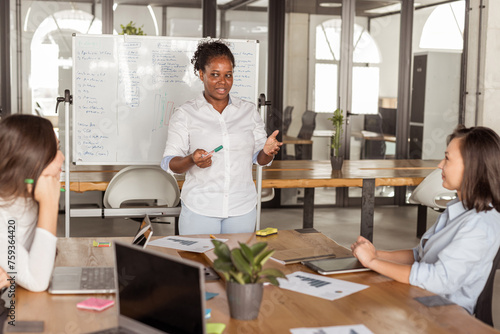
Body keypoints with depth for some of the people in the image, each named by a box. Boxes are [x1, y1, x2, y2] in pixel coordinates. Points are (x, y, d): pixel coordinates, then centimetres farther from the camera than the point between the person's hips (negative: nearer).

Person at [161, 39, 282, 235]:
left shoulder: (249, 111, 7)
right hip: (199, 210, -2)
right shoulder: (185, 114, -1)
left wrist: (268, 151, -12)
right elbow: (170, 164, -3)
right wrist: (191, 160, -23)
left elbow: (259, 159, 11)